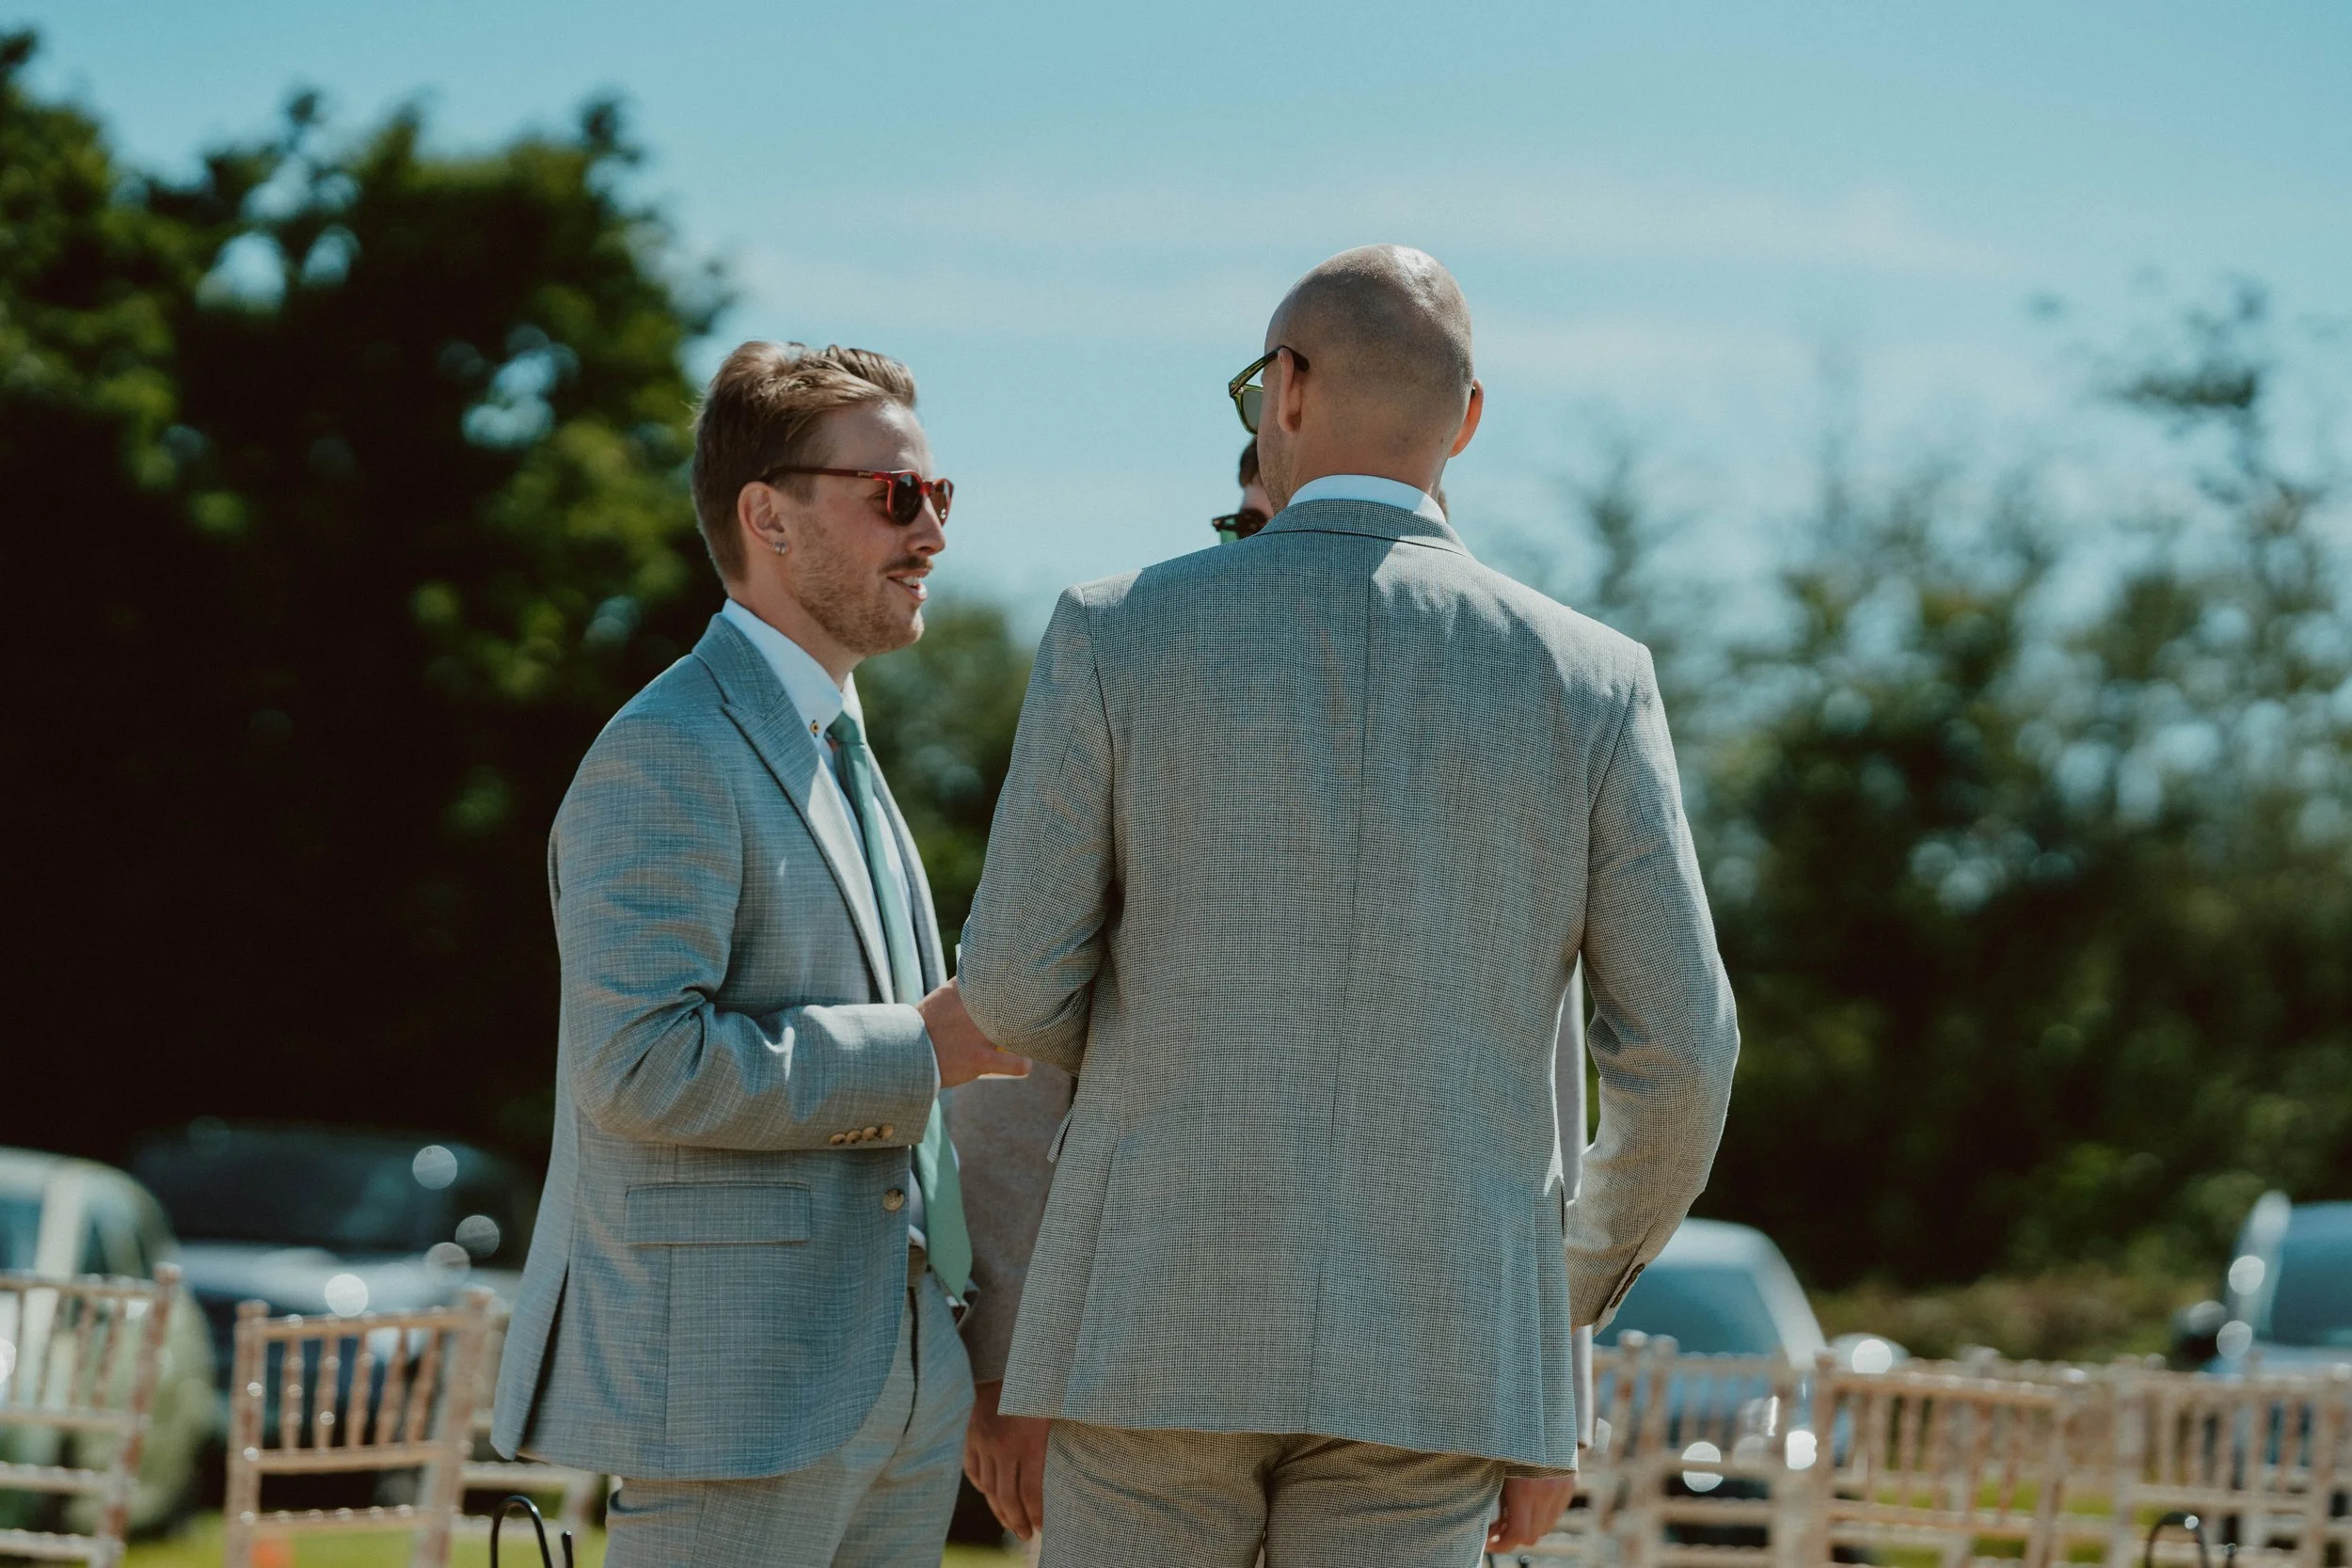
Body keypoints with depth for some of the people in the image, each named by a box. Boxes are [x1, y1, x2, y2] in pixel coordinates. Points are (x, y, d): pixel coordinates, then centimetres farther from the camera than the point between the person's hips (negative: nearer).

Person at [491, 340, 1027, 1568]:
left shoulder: (836, 756, 20)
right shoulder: (667, 758, -11)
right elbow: (641, 1063, -22)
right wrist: (918, 1048, -16)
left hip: (893, 1399, 9)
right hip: (730, 1392, -9)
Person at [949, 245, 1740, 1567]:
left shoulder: (1121, 633, -2)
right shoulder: (1587, 682, 1)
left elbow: (1021, 990, -2)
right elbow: (1678, 1053, -1)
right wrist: (1562, 1327, 13)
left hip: (1168, 1312, -1)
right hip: (1428, 1348, 1)